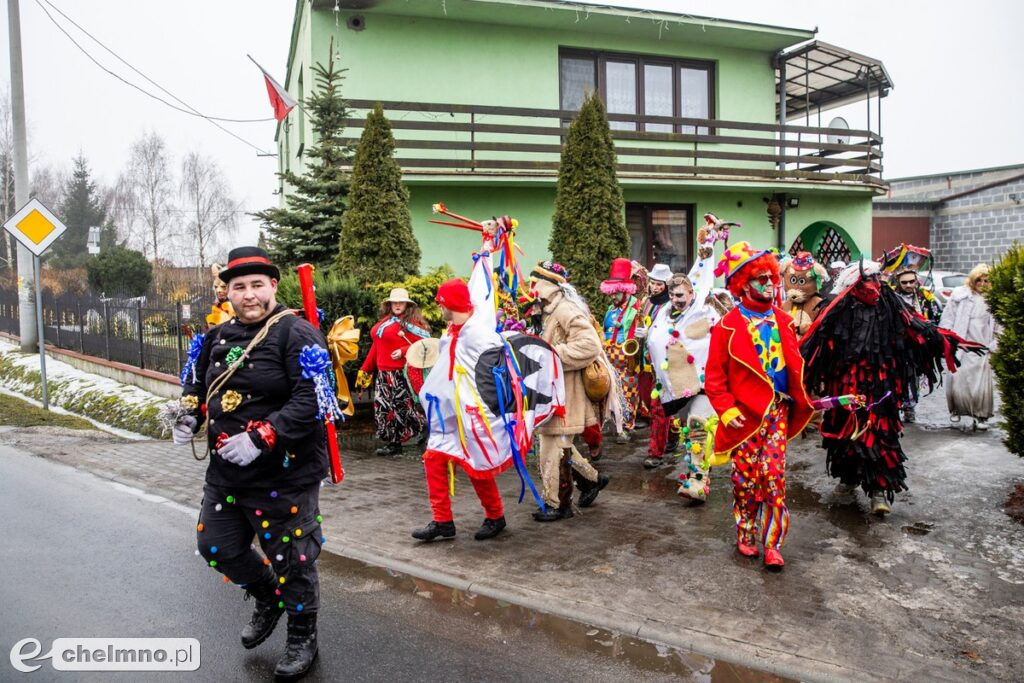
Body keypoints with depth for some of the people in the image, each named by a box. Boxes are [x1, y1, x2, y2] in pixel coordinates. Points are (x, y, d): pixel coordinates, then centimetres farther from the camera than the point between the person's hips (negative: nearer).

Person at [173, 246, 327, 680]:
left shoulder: (297, 334, -16)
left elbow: (312, 399, -26)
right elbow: (197, 382, 24)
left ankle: (302, 637, 33)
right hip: (225, 473, 7)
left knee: (291, 560, 7)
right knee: (216, 547, 19)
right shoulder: (219, 336, 7)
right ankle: (268, 598, 46)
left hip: (283, 476, -7)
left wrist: (261, 439, -29)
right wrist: (188, 416, 4)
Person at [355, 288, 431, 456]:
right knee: (384, 407, 8)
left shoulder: (411, 322, -7)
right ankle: (393, 443, 17)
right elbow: (376, 346, 20)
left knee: (403, 406, -9)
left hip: (401, 373, -8)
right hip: (383, 373, 8)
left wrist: (403, 351, -22)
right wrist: (365, 369, 21)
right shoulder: (384, 321, 15)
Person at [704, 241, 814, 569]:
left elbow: (794, 365, 14)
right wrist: (726, 409, -14)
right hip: (745, 413, -3)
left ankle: (772, 544, 8)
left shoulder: (783, 321, 9)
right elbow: (714, 374, -5)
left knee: (774, 476, -1)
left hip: (778, 410, 3)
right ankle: (745, 535, 25)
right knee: (746, 476, 7)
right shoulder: (729, 326, -5)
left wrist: (801, 400, 6)